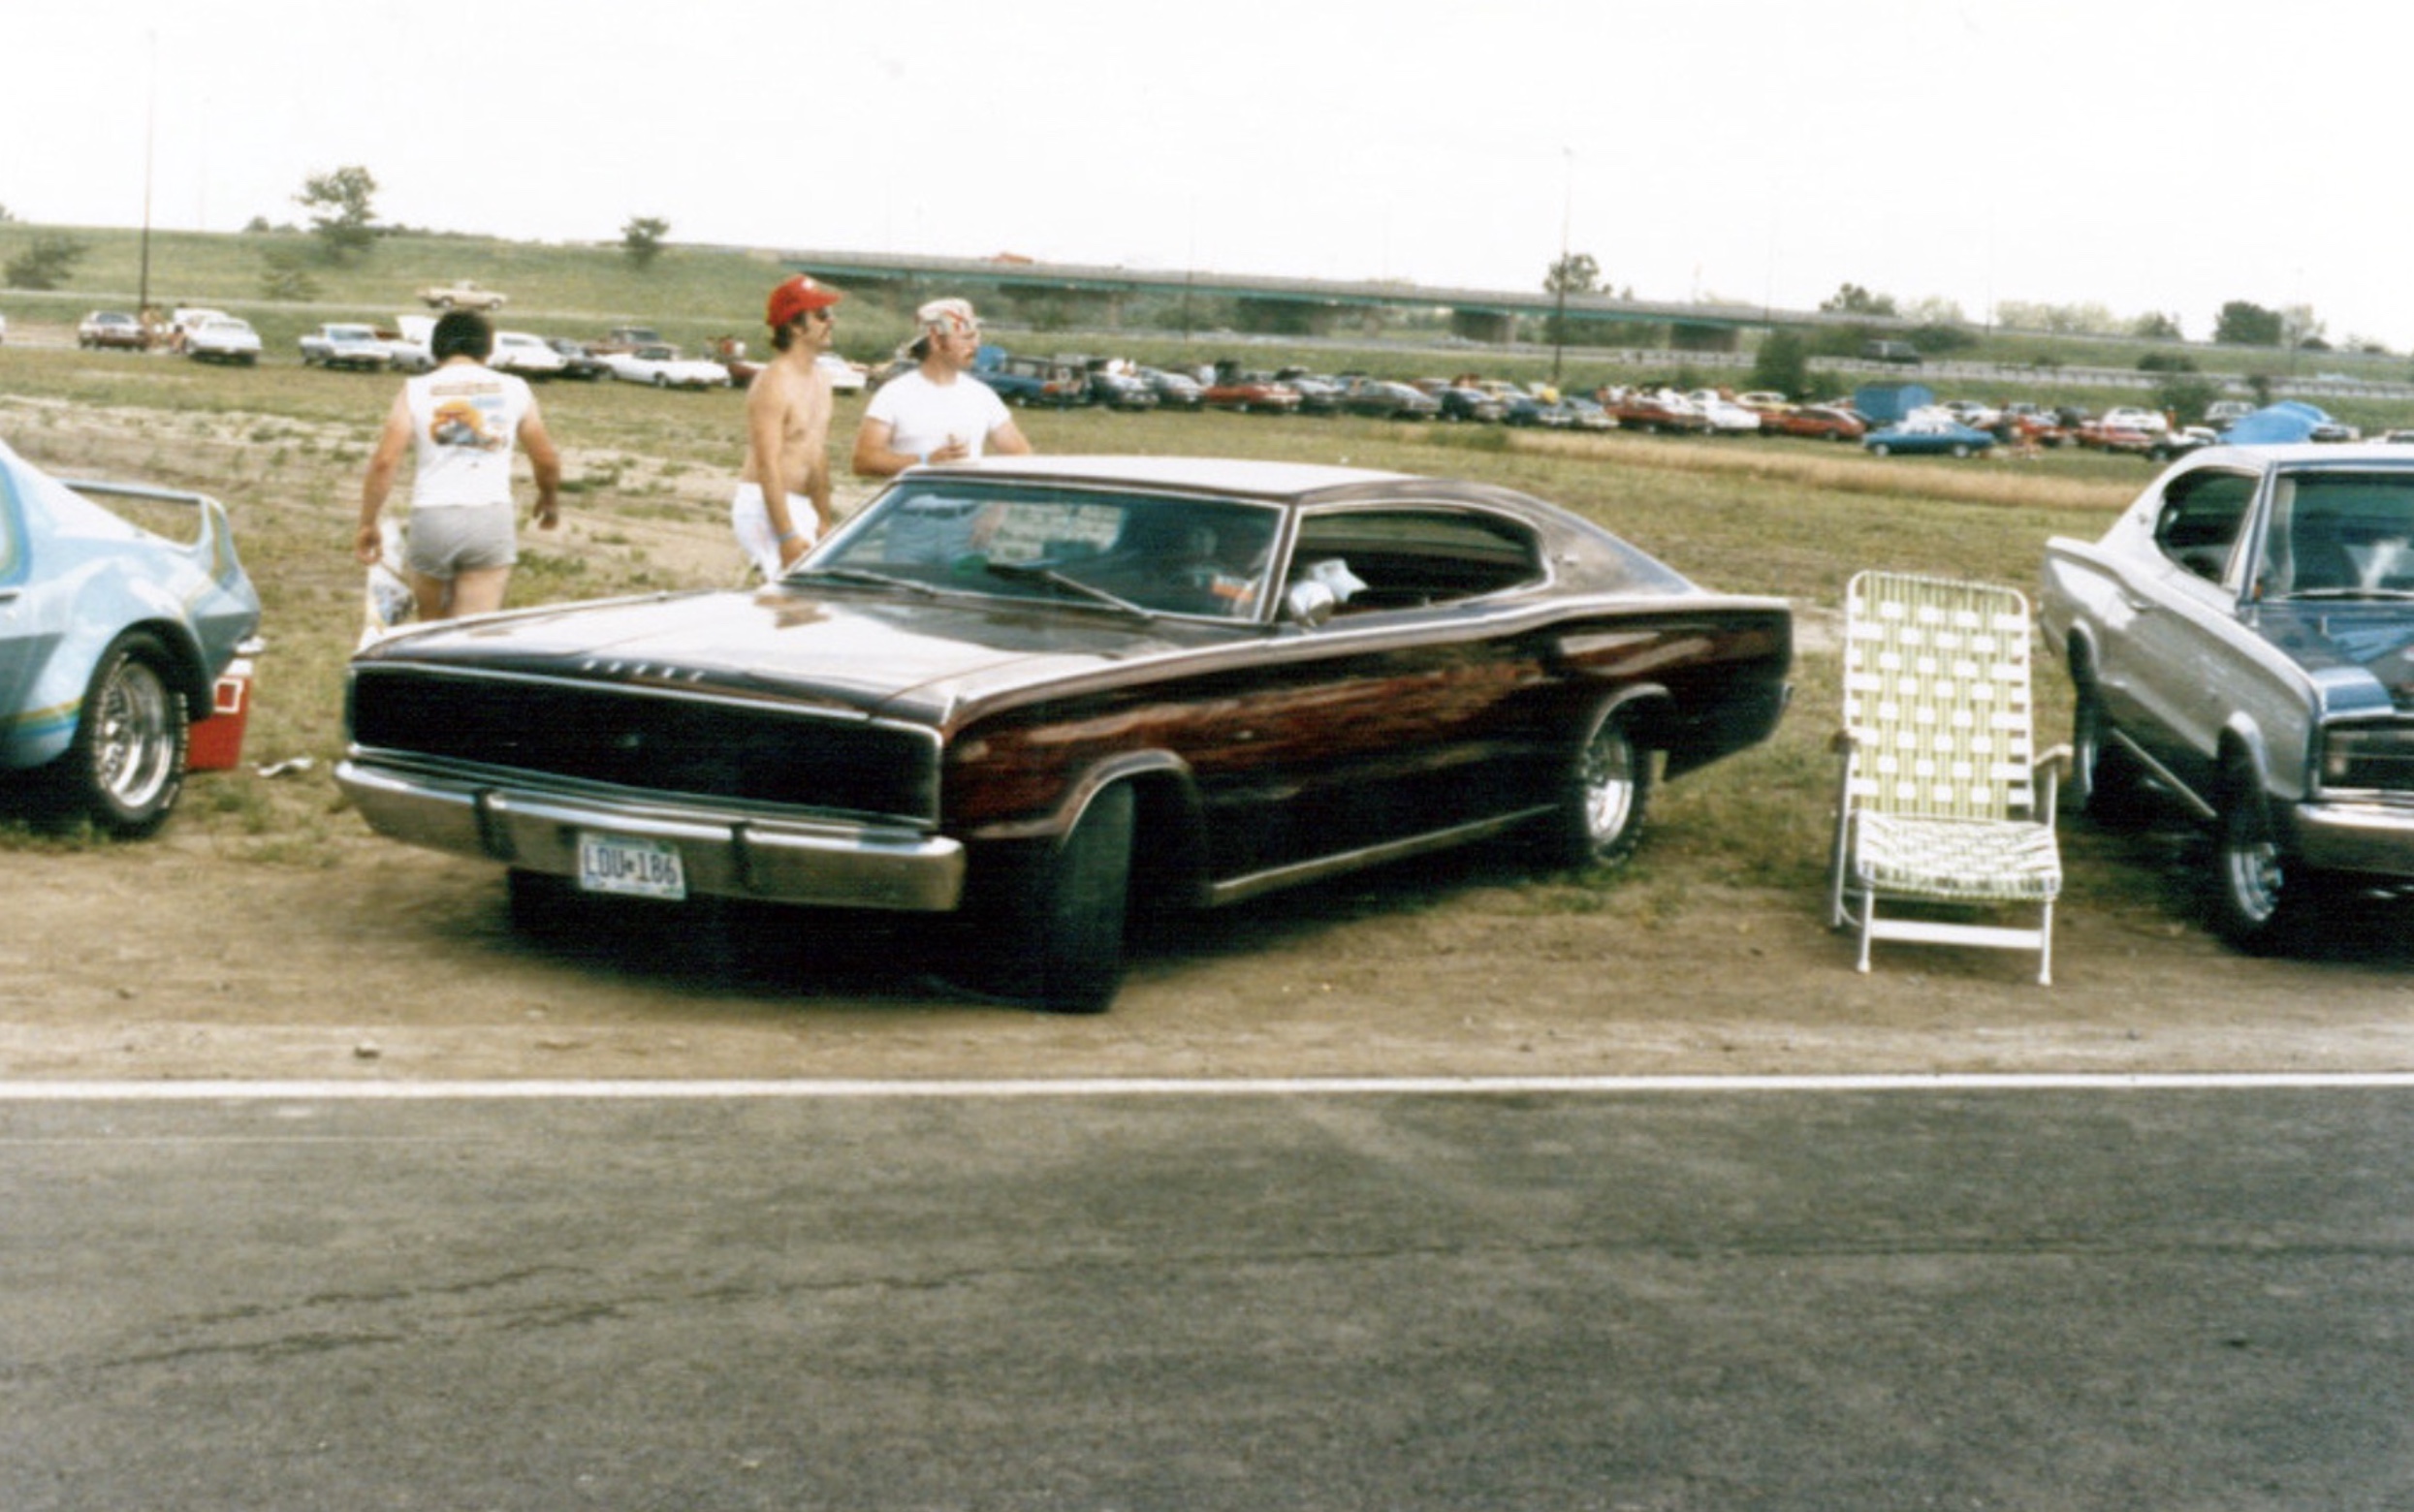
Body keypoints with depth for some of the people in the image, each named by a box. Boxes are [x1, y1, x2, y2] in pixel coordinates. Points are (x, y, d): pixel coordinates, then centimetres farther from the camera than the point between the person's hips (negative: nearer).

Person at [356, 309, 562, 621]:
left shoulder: (416, 390, 4)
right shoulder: (514, 389, 8)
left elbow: (384, 461, -3)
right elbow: (546, 460, 14)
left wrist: (368, 525, 5)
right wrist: (550, 500, 34)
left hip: (431, 517, 0)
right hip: (493, 518, 0)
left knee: (432, 627, 19)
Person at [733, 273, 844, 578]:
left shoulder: (820, 381, 13)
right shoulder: (774, 383, -15)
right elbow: (768, 465, -20)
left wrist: (823, 520, 20)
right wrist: (787, 535, -24)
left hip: (801, 507, 9)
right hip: (764, 507, -9)